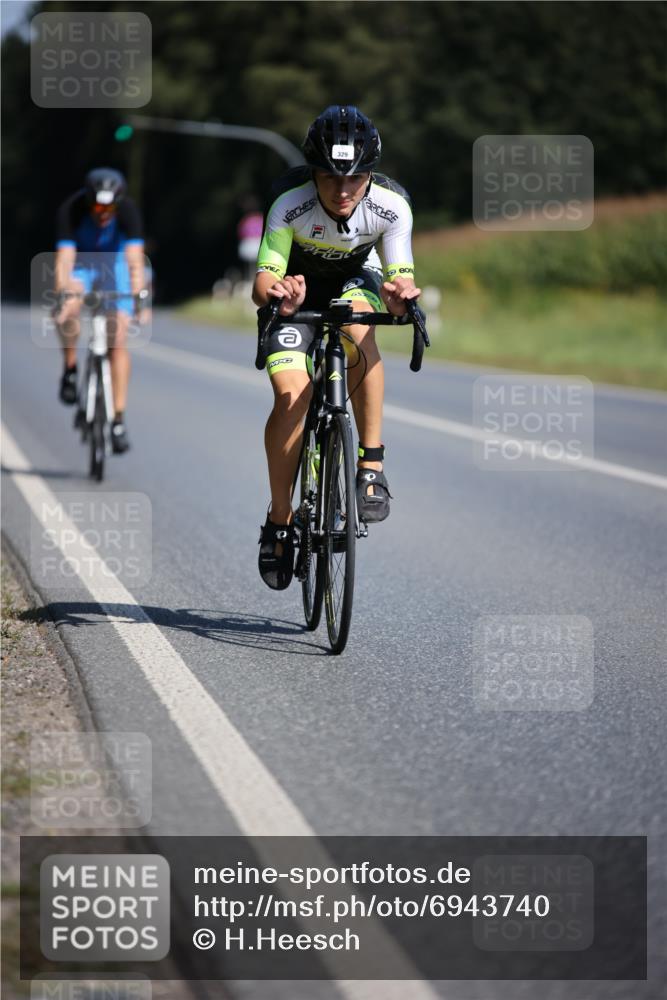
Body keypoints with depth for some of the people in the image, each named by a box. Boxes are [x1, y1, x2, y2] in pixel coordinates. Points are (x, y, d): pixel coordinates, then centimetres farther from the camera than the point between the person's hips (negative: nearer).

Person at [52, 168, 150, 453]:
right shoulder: (71, 210, -31)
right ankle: (70, 369, -10)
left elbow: (135, 260, -36)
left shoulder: (128, 211, -30)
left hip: (113, 263, 1)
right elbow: (64, 258, -38)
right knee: (69, 309, -35)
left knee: (118, 341, -9)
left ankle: (118, 419, -3)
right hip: (80, 262, -1)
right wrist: (62, 295, -53)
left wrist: (138, 299, -50)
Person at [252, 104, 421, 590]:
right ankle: (280, 521, -2)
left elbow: (402, 277, -25)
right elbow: (263, 281, -33)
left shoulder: (392, 205, -28)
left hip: (356, 280, 1)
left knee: (358, 329, -35)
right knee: (292, 398, -19)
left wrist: (402, 294, -49)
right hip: (298, 290, -1)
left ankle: (372, 464, -26)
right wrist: (276, 294, -56)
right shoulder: (290, 203, -33)